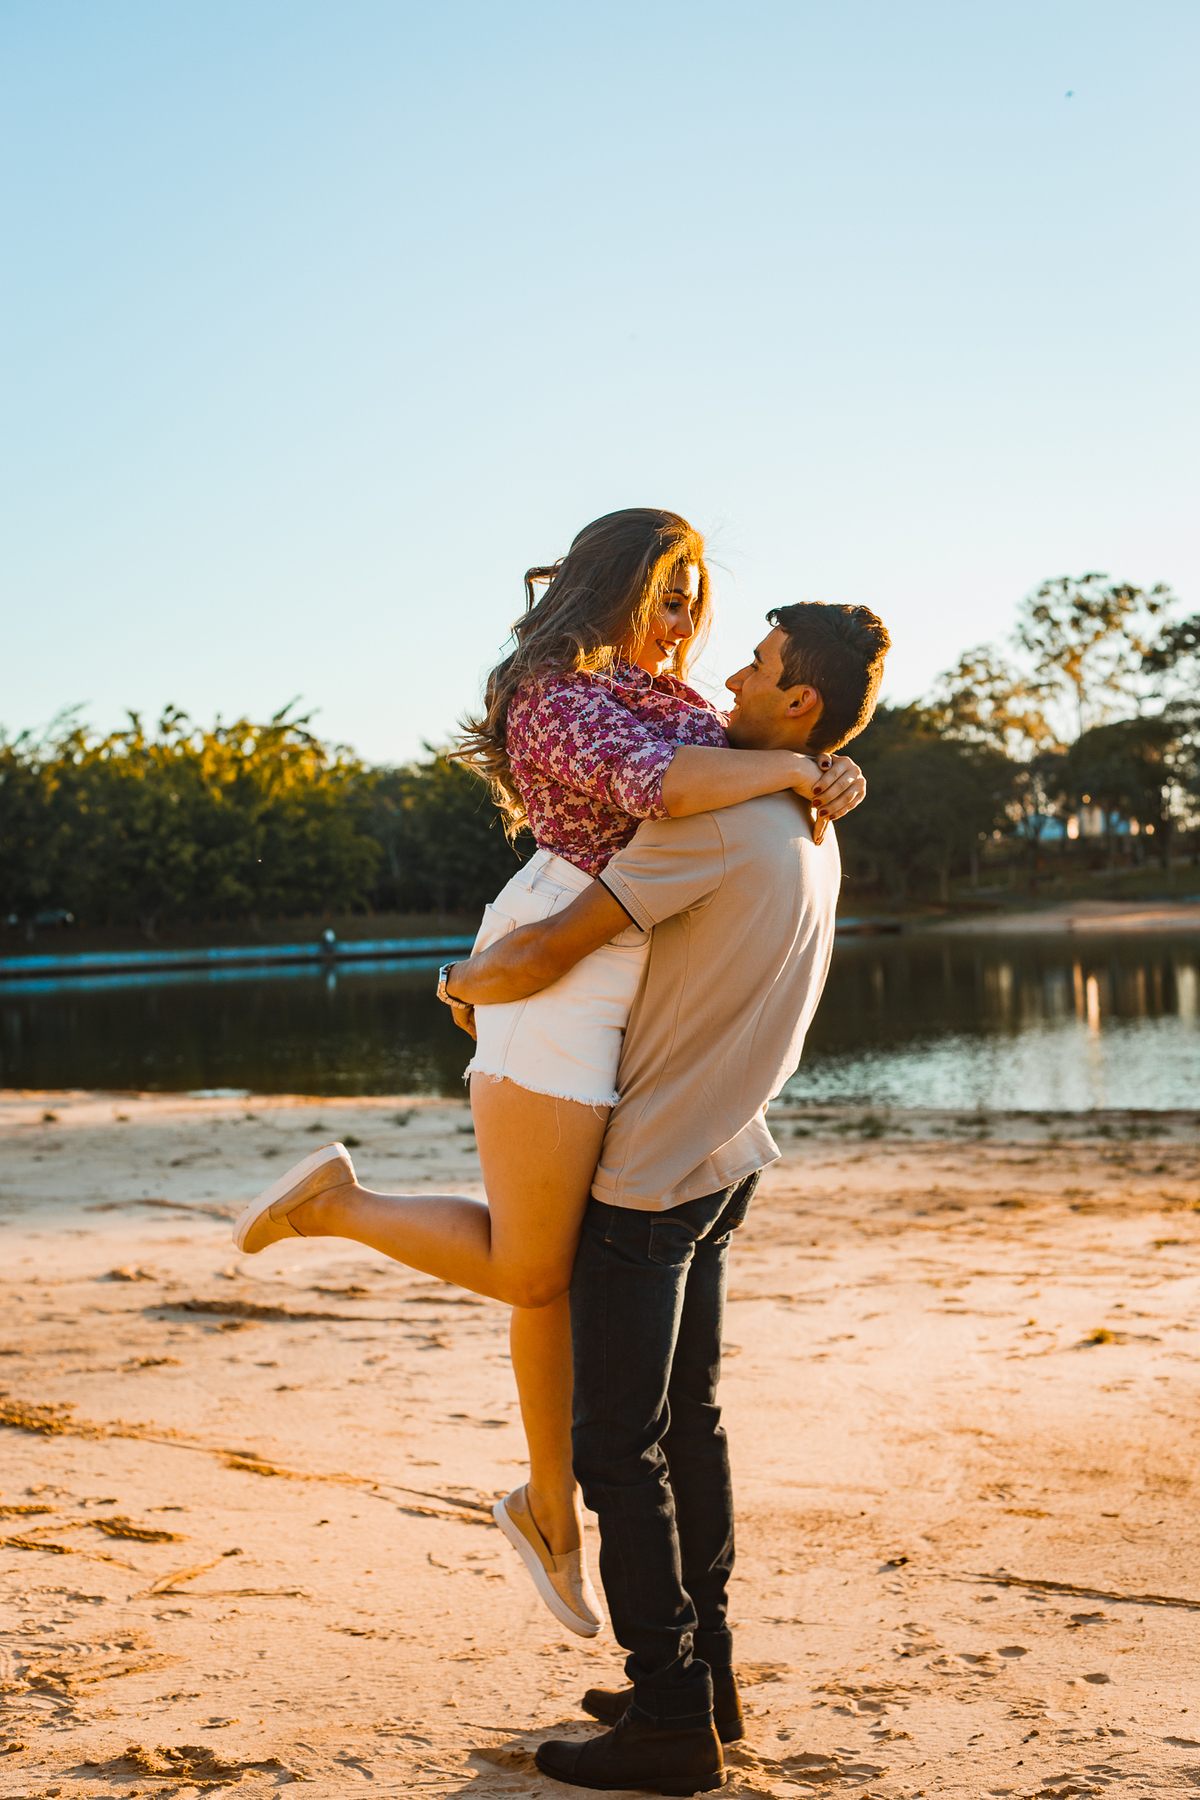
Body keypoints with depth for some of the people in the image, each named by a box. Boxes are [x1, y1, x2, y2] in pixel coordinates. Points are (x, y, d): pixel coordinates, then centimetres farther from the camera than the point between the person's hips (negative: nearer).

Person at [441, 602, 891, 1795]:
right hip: (718, 1164, 9)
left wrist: (465, 981, -2)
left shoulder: (715, 826, -22)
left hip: (643, 1177, -9)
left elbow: (546, 954, -22)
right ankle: (703, 1677, 24)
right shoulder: (816, 845, 7)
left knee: (618, 1442, -2)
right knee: (686, 1420, 16)